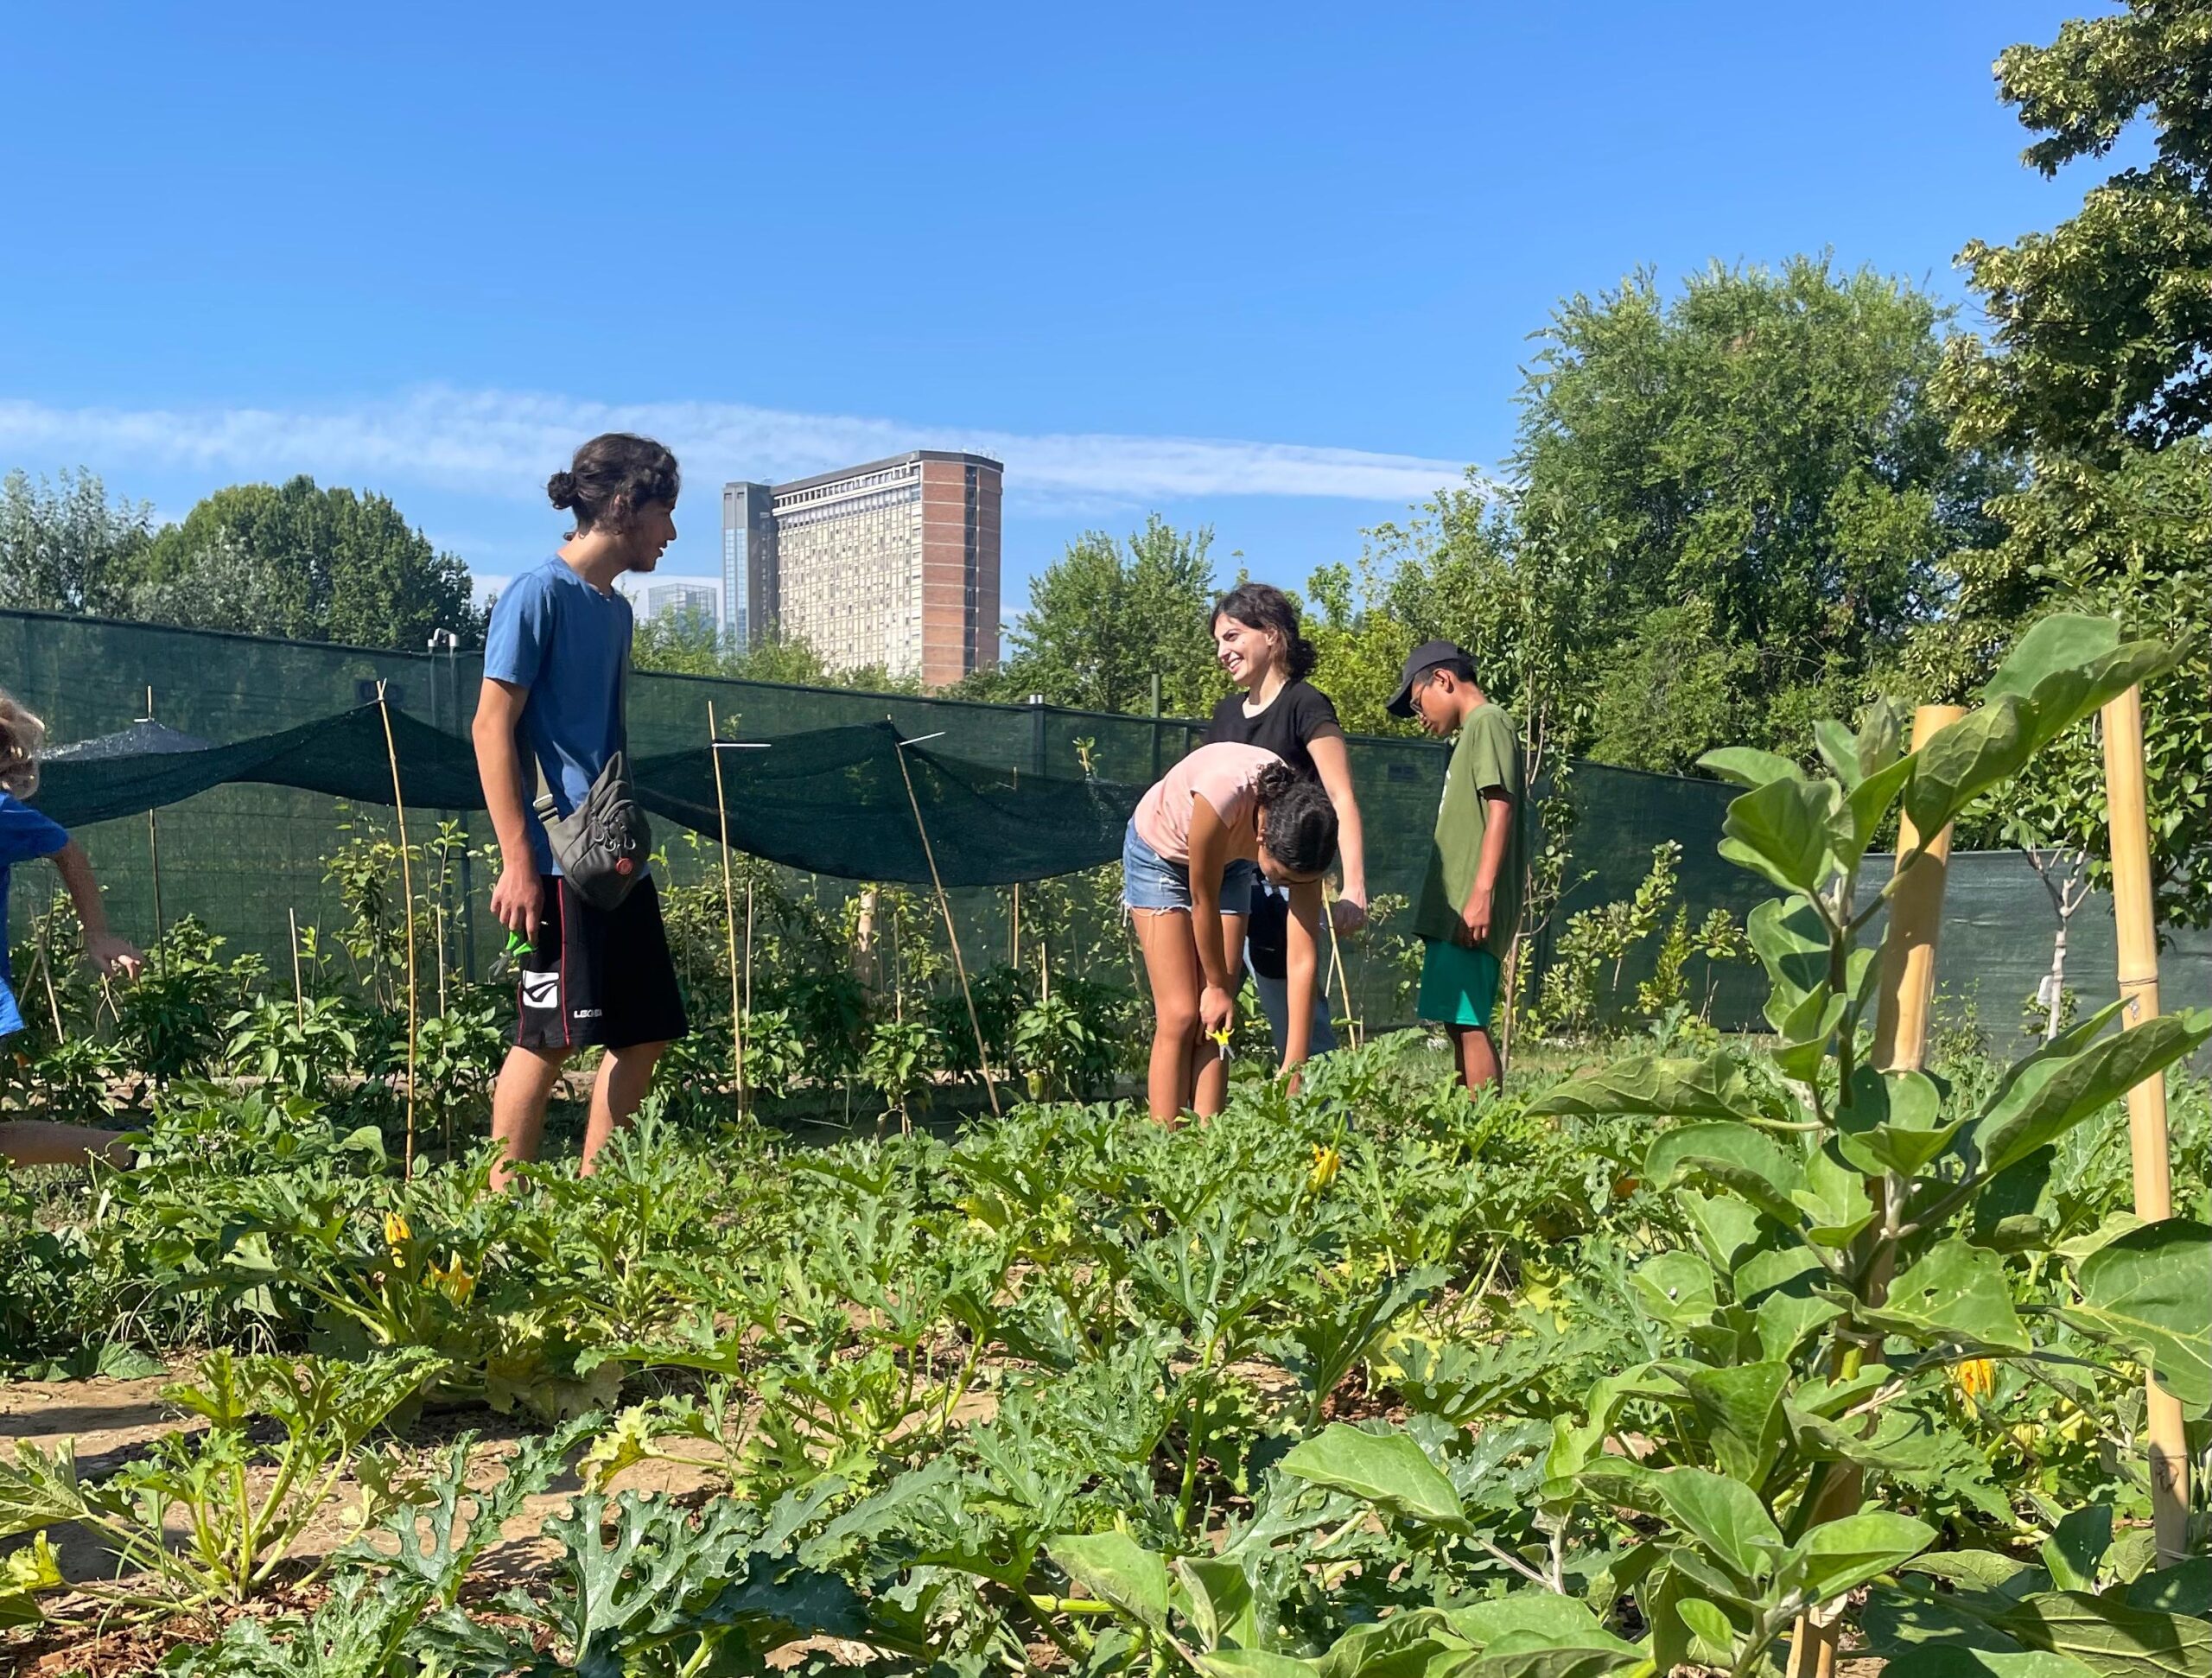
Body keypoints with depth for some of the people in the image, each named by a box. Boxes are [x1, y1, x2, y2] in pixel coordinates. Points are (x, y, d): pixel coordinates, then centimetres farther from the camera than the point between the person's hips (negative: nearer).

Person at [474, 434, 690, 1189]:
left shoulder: (615, 609, 17)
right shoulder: (540, 595, -8)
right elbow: (492, 727, -12)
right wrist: (519, 862, -16)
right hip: (560, 862, -9)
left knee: (646, 1032, 9)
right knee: (551, 1035, -5)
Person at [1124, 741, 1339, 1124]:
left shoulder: (1302, 835, -28)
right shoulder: (1224, 796, -42)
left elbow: (1303, 957, -26)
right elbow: (1203, 901, -27)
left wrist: (1293, 1068, -27)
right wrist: (1218, 986, -13)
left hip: (1226, 859, 4)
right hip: (1160, 850, -3)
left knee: (1216, 1020, -6)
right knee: (1181, 1016, -11)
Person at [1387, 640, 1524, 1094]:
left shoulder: (1489, 722, -5)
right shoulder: (1472, 731, 23)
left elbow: (1501, 809, -16)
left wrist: (1481, 894, -23)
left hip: (1471, 909, -10)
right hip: (1453, 909, 10)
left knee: (1468, 1022, -13)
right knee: (1458, 1023, 9)